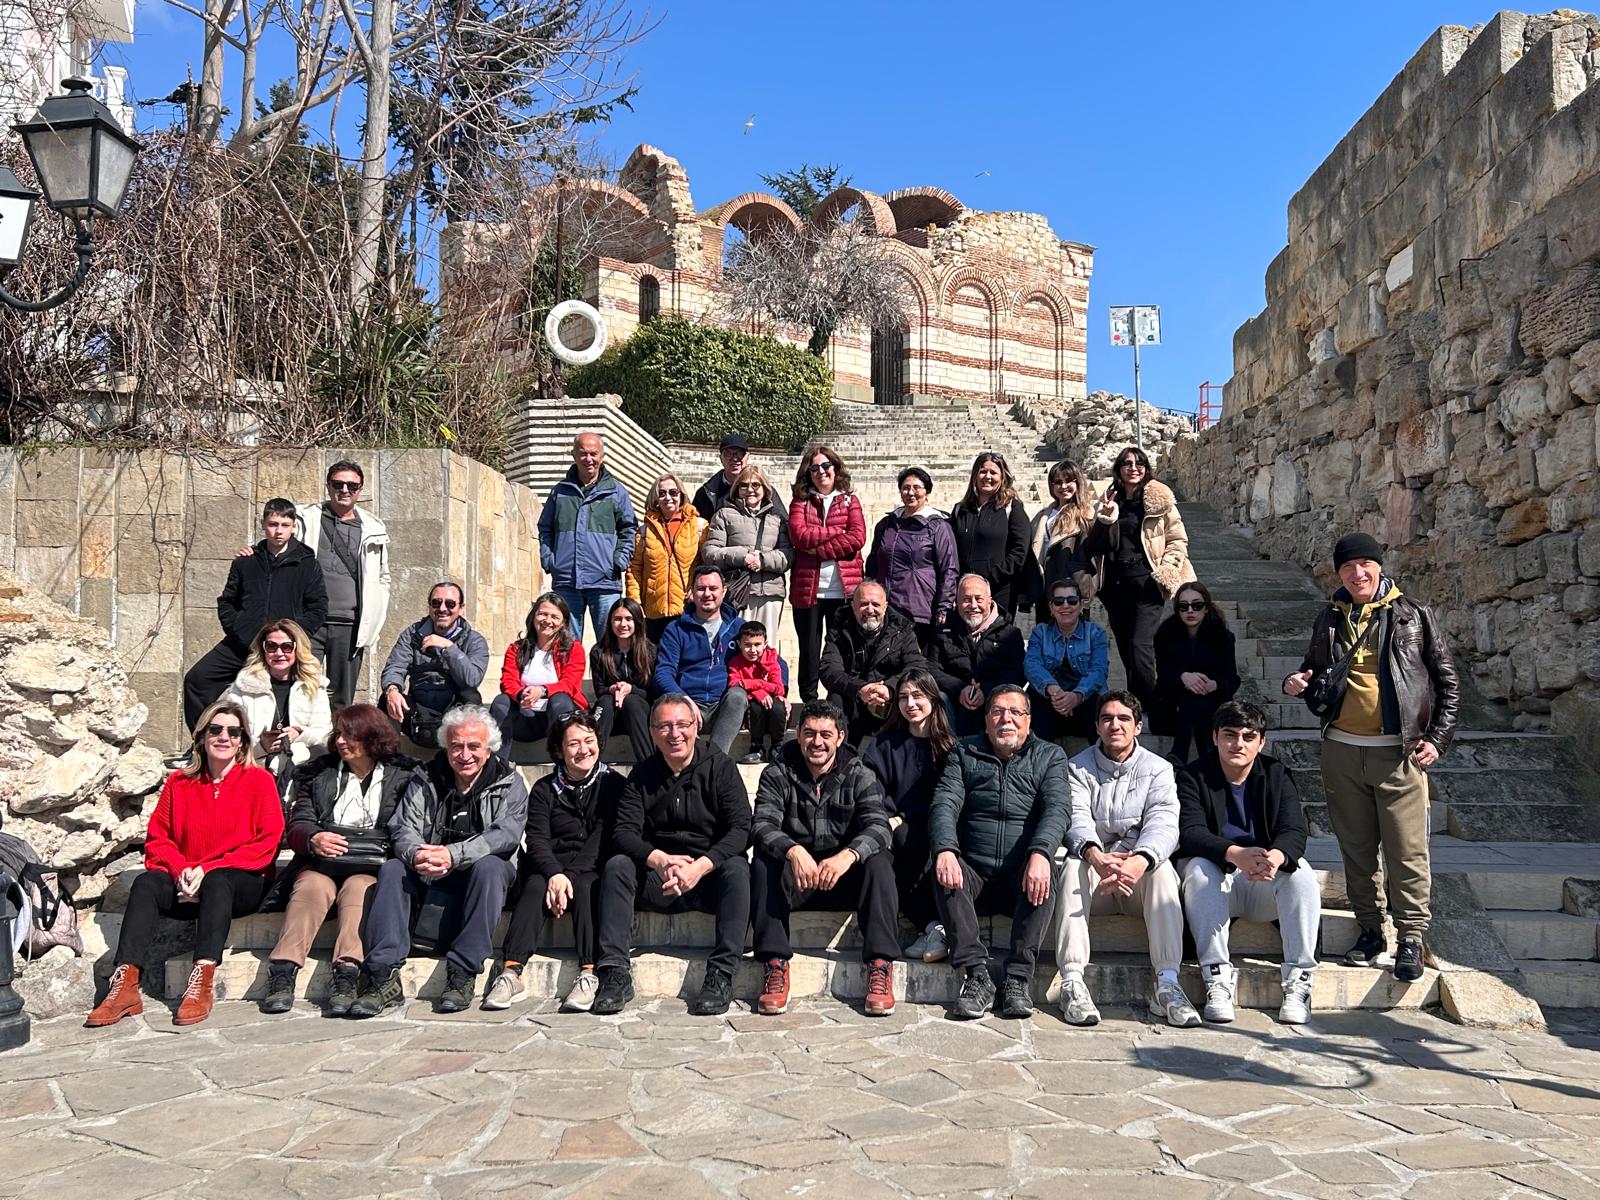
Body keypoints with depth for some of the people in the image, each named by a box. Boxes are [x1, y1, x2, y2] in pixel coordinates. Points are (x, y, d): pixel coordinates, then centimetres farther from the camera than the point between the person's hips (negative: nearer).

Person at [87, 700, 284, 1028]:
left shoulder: (260, 781, 3)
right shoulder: (179, 783, 14)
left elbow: (267, 844, -6)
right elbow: (157, 838, 9)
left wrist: (208, 870, -14)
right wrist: (181, 870, -13)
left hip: (243, 884, -3)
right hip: (186, 888, 3)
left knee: (217, 881, -35)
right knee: (146, 882, -26)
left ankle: (203, 983, -44)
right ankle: (125, 986, -36)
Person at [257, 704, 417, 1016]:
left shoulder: (402, 776, 10)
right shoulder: (318, 773, 18)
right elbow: (297, 825, 8)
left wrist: (383, 850, -17)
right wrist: (313, 839, -15)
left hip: (370, 869, -2)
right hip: (321, 862, 2)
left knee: (358, 888, -34)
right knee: (313, 886, -31)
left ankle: (346, 975, -46)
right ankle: (283, 972, -39)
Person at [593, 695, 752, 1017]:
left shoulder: (720, 767, -2)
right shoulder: (642, 775, 6)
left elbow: (741, 829, -13)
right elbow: (624, 832, -7)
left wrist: (700, 866, -29)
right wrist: (661, 860, -28)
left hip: (709, 879, -2)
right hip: (658, 882, 2)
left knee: (737, 868, -32)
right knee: (616, 865, -21)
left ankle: (721, 975, -30)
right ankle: (616, 972, -23)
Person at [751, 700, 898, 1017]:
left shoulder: (860, 776, 0)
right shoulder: (777, 774, 0)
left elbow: (879, 827, -16)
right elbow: (762, 824, -16)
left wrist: (847, 855, -39)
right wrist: (793, 851, -39)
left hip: (845, 877, 0)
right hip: (794, 878, 0)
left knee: (879, 861, -28)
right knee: (763, 862, -29)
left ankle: (880, 966, -29)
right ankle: (775, 964, -28)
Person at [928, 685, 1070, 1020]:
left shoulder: (1050, 757, 10)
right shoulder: (964, 754, 12)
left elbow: (1057, 809, -8)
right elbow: (944, 805, -3)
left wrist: (1039, 853, -29)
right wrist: (945, 849, -25)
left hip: (1023, 879, -1)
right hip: (973, 876, 1)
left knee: (1044, 881, -32)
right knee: (945, 874, -30)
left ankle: (1018, 980, -28)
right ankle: (977, 975, -29)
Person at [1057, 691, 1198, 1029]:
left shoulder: (1158, 769, 5)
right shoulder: (1078, 769, 6)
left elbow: (1163, 824, -13)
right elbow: (1077, 820, -12)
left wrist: (1139, 861, -37)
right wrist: (1096, 857, -37)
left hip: (1139, 874, 0)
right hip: (1093, 871, 0)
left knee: (1162, 868, -31)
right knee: (1074, 866, -31)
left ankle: (1167, 982, -36)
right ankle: (1072, 982, -38)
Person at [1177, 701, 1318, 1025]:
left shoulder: (1277, 775, 2)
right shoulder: (1193, 777, -4)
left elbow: (1294, 831, -14)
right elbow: (1190, 832, -21)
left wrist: (1276, 856, -41)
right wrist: (1236, 854, -43)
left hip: (1264, 886, 2)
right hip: (1216, 883, -2)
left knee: (1300, 871, -26)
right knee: (1198, 868, -32)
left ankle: (1298, 983, -25)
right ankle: (1217, 981, -33)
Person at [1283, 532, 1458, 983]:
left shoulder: (1413, 615, 1)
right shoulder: (1329, 620, 10)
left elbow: (1448, 682, 4)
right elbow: (1314, 674, 24)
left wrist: (1437, 738, -5)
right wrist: (1297, 685, 0)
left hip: (1399, 751, -3)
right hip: (1342, 749, 3)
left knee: (1407, 848, -3)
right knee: (1356, 847, 10)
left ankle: (1411, 937, 9)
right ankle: (1370, 931, 22)